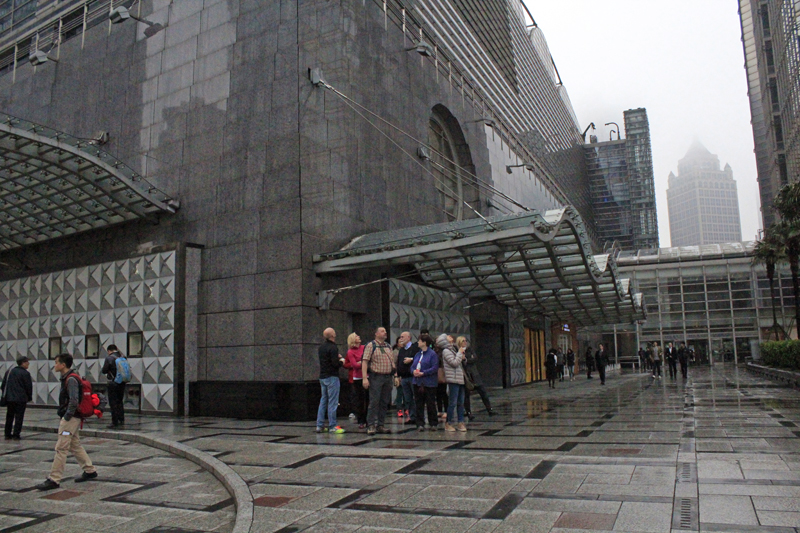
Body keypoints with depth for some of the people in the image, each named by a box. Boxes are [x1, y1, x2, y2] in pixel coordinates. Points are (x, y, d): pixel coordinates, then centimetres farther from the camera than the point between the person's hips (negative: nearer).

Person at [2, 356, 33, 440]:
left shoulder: (9, 371, 10)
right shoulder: (25, 373, -9)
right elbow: (29, 387, -8)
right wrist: (29, 398, 5)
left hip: (9, 398, 6)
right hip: (20, 399, -6)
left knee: (9, 417, 14)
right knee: (19, 417, 0)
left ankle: (7, 434, 17)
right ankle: (16, 435, -1)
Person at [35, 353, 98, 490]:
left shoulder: (71, 379, -17)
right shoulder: (67, 378, 14)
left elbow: (74, 401, -24)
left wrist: (66, 417, -18)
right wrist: (64, 417, 16)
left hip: (71, 419, -10)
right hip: (71, 418, 10)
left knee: (61, 448, -6)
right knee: (75, 446, 16)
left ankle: (54, 480, -1)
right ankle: (90, 471, 24)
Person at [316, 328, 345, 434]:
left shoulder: (321, 346, 12)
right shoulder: (333, 347, -16)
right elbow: (335, 363, -21)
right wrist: (341, 361, -1)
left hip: (322, 376, 9)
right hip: (331, 377, -9)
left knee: (323, 401, 13)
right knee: (332, 402, -4)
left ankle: (320, 425, 15)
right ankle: (332, 427, -2)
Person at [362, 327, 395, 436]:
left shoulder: (388, 346, 16)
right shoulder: (371, 346, -3)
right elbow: (364, 362, -9)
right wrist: (364, 378, -17)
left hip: (388, 377, 6)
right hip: (376, 377, -6)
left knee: (384, 402, 8)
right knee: (374, 402, -6)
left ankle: (380, 425, 16)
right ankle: (371, 426, 0)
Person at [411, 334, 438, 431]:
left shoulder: (432, 354, -8)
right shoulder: (417, 354, 15)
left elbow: (434, 368, -14)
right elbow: (412, 366, 16)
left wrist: (423, 373, -20)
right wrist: (413, 371, -7)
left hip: (429, 383, -7)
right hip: (417, 382, 7)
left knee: (430, 404, 0)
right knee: (419, 404, 6)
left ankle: (433, 424, 12)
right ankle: (420, 424, 11)